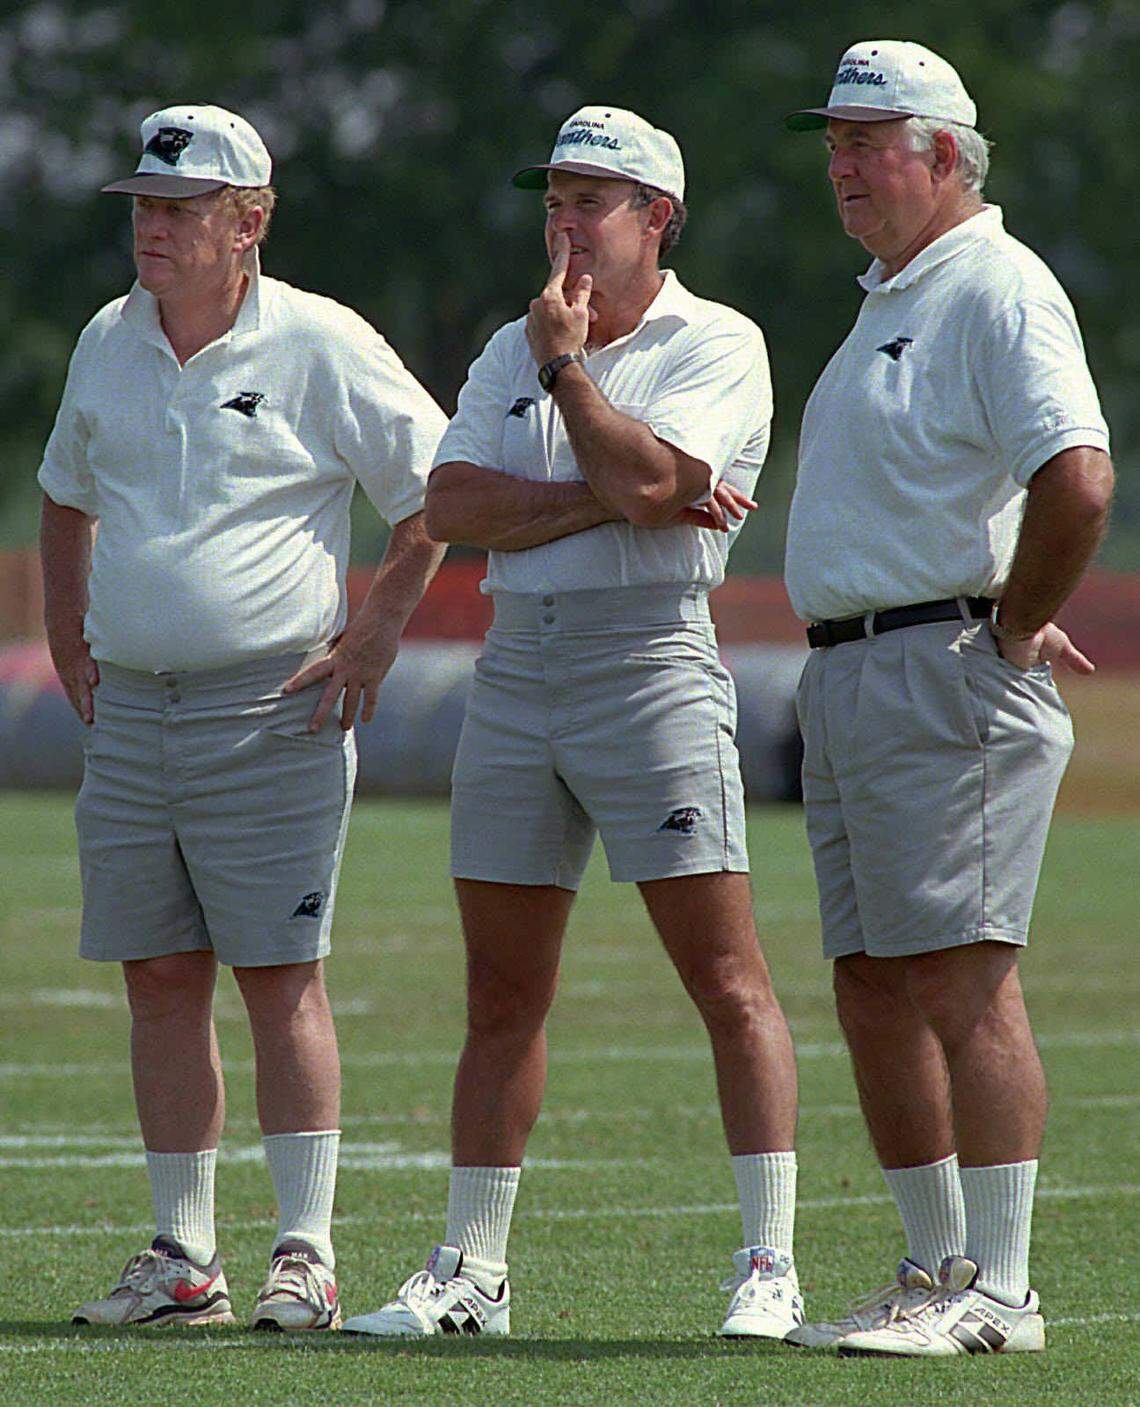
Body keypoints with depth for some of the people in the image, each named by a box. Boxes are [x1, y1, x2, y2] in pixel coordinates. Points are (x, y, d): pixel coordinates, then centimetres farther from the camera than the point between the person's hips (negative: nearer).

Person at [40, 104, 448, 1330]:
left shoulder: (321, 347, -5)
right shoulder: (107, 344, 11)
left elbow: (439, 489, -1)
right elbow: (67, 493, 28)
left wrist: (378, 631, -4)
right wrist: (66, 628, 19)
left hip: (273, 714, -5)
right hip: (129, 712, 6)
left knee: (280, 979, -6)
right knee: (160, 984, 5)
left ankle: (304, 1258, -3)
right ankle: (181, 1259, 10)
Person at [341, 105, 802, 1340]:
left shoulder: (716, 345, 0)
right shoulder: (513, 350, 17)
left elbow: (647, 472, -18)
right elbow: (450, 507, 2)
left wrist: (566, 366, -5)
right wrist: (609, 501, -9)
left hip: (650, 662, -6)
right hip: (515, 669, 6)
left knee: (727, 979, -9)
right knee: (500, 994, 8)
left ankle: (768, 1269, -9)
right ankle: (470, 1273, 14)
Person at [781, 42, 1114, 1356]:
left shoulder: (998, 291, -12)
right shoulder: (891, 299, 20)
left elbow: (1076, 481, -25)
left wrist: (1014, 633, -15)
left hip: (947, 678, -10)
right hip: (845, 682, 10)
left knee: (958, 980, -12)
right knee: (873, 990, 10)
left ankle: (999, 1292, -11)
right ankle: (937, 1271, 17)